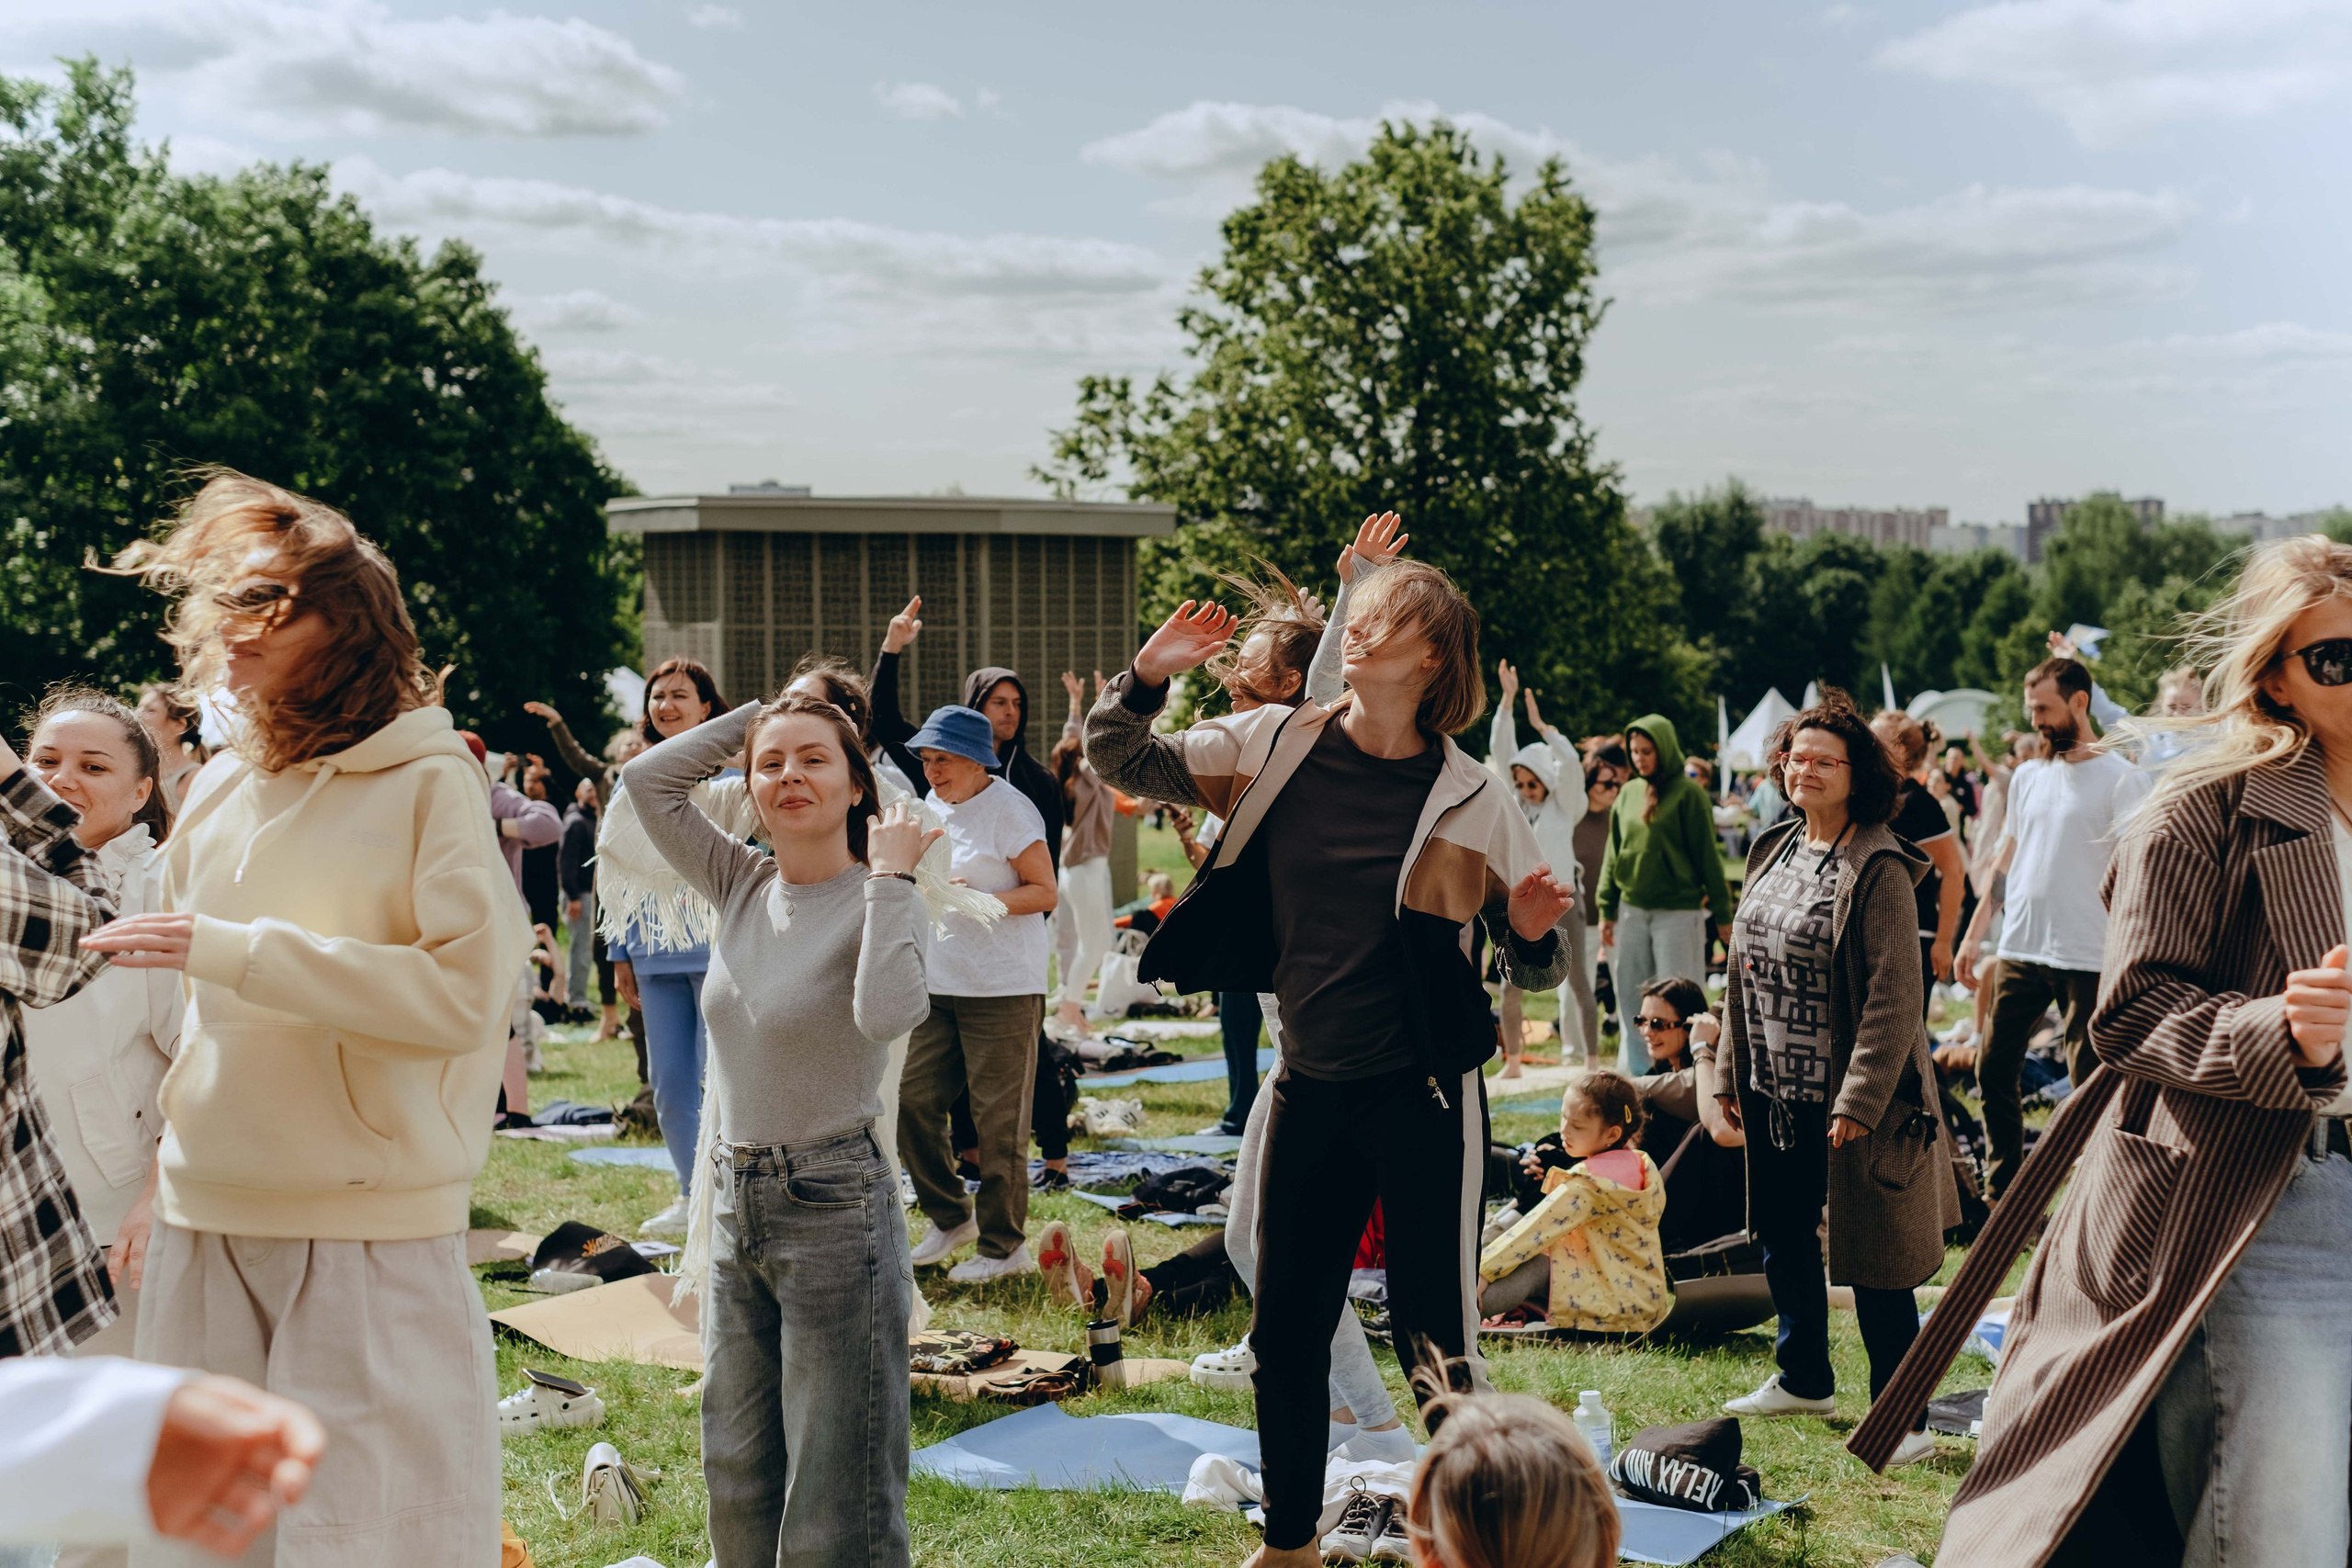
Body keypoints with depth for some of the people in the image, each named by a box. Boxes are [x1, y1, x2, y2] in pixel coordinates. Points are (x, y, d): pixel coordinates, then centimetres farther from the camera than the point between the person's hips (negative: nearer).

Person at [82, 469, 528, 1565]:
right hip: (207, 1220, 6)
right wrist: (160, 1172, 18)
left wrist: (238, 952, -20)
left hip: (372, 1227, -6)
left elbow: (464, 991, -19)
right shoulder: (219, 793, 11)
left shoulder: (430, 780, -8)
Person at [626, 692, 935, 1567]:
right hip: (737, 1205, 7)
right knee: (739, 1486, 20)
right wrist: (755, 714, 3)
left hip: (835, 1209, -7)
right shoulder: (742, 887, 5)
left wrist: (891, 875, -25)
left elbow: (888, 1014, -33)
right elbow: (647, 779, 5)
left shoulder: (877, 902, -13)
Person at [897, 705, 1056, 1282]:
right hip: (937, 983, 7)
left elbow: (1045, 892, -10)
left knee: (999, 1119, -2)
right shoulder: (933, 805, 13)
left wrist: (979, 900, -23)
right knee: (913, 1099, 3)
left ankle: (1004, 1244, 9)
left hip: (1003, 989, -7)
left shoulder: (1010, 809, -10)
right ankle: (950, 1217, 22)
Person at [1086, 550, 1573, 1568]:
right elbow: (1119, 762, 6)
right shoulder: (1276, 745, -1)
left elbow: (1534, 969, 0)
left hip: (1425, 1098, -4)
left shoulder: (1469, 797, -8)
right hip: (1310, 1090, 4)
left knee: (1435, 1337, 2)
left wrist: (1533, 935, -23)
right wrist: (1150, 672, -11)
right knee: (1286, 1333, 13)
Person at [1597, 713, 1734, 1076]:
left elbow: (1707, 855, -5)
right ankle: (1632, 1071, 16)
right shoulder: (1628, 793, 9)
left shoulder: (1687, 793, -6)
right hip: (1632, 910, 5)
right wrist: (1607, 908, 10)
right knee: (1630, 999, 8)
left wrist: (1722, 912, -5)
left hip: (1678, 912, -5)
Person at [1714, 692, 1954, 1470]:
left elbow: (1894, 996, -18)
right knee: (1783, 1238, 20)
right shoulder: (1774, 851, 10)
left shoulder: (1879, 868, -15)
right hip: (1774, 1088, 8)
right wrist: (1732, 1071, 14)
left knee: (1871, 1260, -1)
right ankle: (1804, 1379, 39)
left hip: (1848, 1096, -8)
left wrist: (1860, 1099, -21)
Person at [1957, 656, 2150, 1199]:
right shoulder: (2027, 776, 13)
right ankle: (2001, 1191, 22)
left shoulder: (2122, 779, -7)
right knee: (1993, 1072, 9)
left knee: (2091, 1085, 0)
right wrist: (1974, 934, 13)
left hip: (2087, 959, -6)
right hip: (2018, 951, 6)